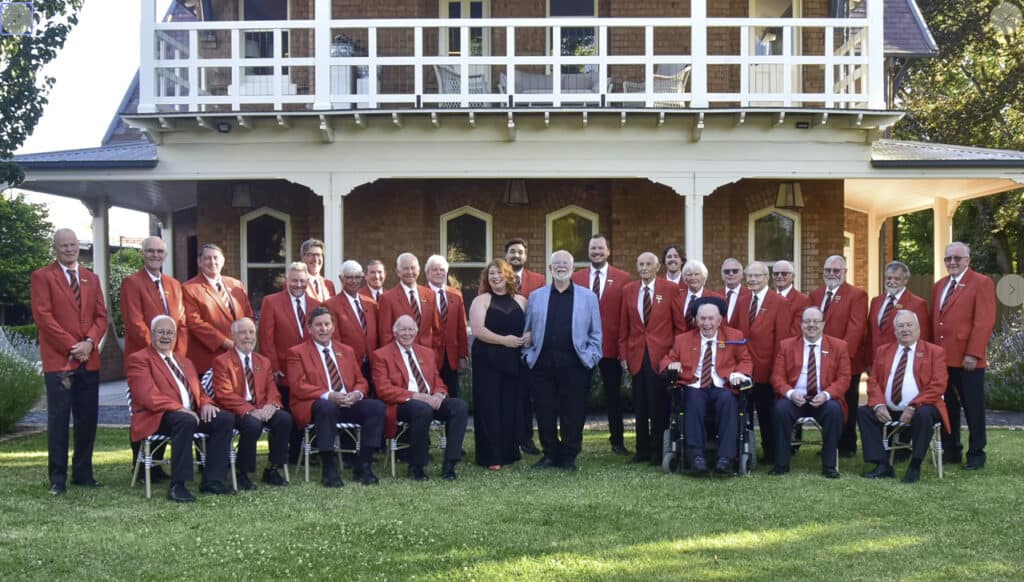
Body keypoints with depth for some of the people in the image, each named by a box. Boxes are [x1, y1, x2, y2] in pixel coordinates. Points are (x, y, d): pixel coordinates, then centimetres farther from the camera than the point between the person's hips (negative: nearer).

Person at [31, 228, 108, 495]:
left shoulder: (91, 278, 17)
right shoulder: (42, 277, 1)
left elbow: (101, 316, 12)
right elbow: (43, 316, -8)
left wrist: (90, 342, -7)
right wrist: (71, 346, -12)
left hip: (89, 360, 5)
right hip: (58, 360, -5)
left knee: (88, 418, 6)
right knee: (59, 419, -3)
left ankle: (83, 472, 15)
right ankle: (58, 478, 2)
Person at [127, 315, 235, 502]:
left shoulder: (185, 362, 28)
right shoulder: (139, 359, 3)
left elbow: (198, 392, 25)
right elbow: (147, 396, -11)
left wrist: (205, 404, -1)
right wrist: (179, 408, -23)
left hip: (191, 413, 7)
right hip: (157, 417, -7)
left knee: (225, 418, -17)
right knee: (186, 421, -38)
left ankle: (212, 480, -14)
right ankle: (177, 486, -33)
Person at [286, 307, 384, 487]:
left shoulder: (347, 351, 22)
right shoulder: (297, 353, 6)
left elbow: (360, 381, 18)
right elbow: (298, 387, -7)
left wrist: (357, 394, -8)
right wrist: (328, 396, -21)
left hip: (348, 404, 5)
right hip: (314, 406, -5)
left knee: (377, 406, -21)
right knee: (327, 408, -39)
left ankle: (363, 466, -17)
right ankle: (329, 470, -29)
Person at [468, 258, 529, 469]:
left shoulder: (521, 301, 12)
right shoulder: (481, 300, 1)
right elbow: (478, 330, -11)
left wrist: (529, 337, -8)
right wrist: (504, 340, -17)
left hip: (514, 362, 3)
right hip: (488, 361, -3)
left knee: (512, 406, 5)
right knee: (490, 406, -2)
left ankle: (509, 452, 14)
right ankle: (491, 456, 2)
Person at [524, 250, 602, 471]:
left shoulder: (588, 297, 9)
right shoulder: (536, 296, 12)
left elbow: (595, 333, 8)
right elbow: (527, 330, 14)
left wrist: (590, 358, -2)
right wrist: (528, 355, 4)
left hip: (574, 364, -1)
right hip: (542, 364, 1)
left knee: (573, 413, 1)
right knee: (545, 412, 3)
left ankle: (569, 456, 13)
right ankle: (550, 454, 16)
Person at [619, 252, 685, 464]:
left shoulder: (670, 289, 0)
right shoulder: (628, 291, 10)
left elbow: (680, 324, 2)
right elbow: (624, 327, 11)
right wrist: (623, 354, 6)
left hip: (661, 355, -3)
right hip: (637, 356, 3)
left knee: (659, 406, -2)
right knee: (640, 406, 7)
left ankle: (659, 451, 8)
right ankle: (643, 449, 16)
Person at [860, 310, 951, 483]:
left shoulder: (935, 352, 4)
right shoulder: (883, 351, 17)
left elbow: (937, 386, -7)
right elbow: (873, 381, 10)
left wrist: (913, 407, -19)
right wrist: (878, 405, -11)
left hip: (920, 409, -4)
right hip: (888, 410, 4)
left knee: (924, 415, -36)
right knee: (864, 412, -18)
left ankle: (915, 467, -22)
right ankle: (882, 465, -15)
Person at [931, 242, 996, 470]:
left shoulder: (981, 283, -4)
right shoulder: (939, 285, 17)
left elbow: (984, 322, -12)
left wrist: (973, 354, -18)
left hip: (968, 359, -6)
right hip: (942, 357, 6)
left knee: (973, 407, 2)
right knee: (947, 406, 10)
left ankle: (976, 454, 12)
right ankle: (951, 451, 19)